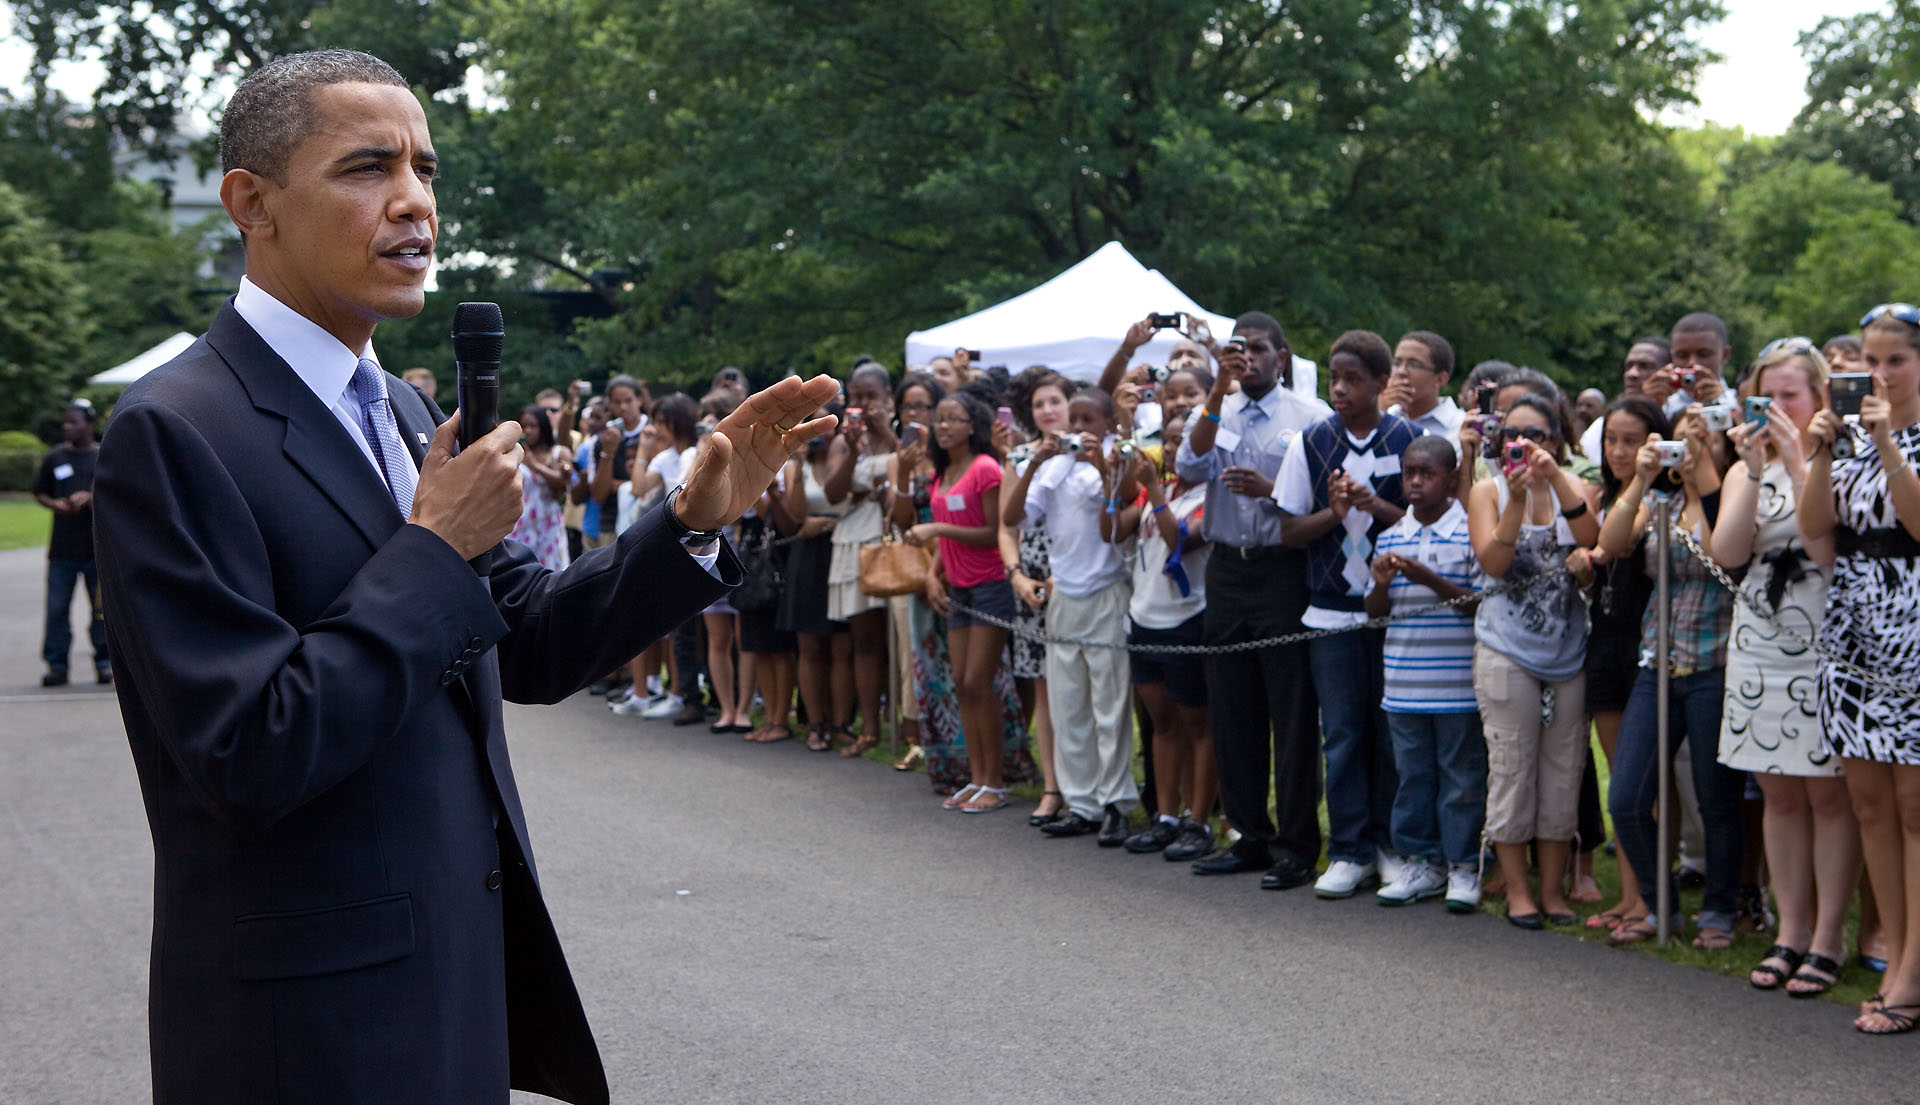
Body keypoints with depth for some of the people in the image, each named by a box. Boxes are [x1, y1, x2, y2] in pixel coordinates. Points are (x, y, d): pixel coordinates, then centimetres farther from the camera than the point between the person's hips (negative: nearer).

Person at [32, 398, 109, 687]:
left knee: (102, 606, 3)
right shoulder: (54, 457, 9)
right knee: (57, 607, -1)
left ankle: (104, 662, 13)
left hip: (97, 547, -1)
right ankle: (56, 665, 5)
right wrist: (55, 504, -6)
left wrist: (89, 498, -12)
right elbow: (39, 492, 14)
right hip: (62, 547, 1)